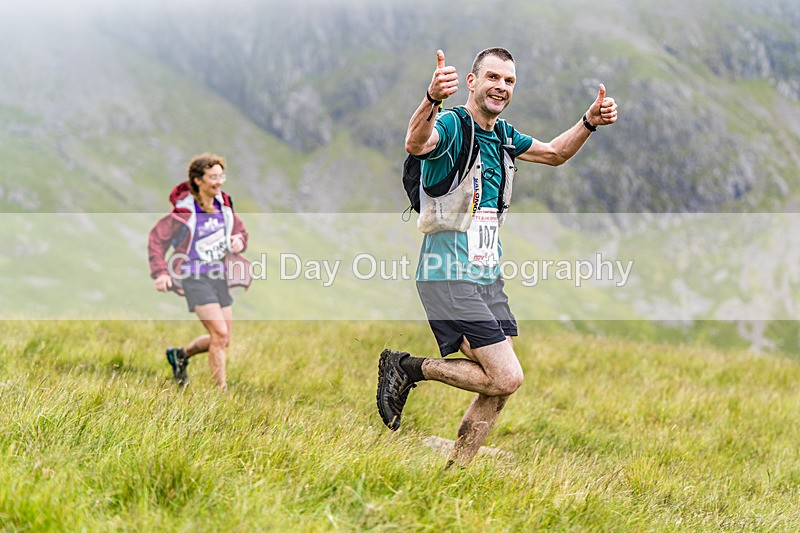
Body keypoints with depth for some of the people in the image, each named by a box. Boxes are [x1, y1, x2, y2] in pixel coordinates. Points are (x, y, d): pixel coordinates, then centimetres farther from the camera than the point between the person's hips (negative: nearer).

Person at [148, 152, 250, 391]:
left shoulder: (224, 205, 2)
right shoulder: (185, 212, -16)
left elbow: (240, 231, 16)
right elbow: (156, 238, -7)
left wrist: (239, 241, -8)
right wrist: (160, 273, -16)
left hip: (219, 276, 7)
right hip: (194, 277, -7)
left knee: (222, 340, 9)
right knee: (220, 334, -17)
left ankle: (180, 354, 35)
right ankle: (221, 389, -7)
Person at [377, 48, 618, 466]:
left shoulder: (502, 135, 12)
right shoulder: (451, 125, -13)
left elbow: (555, 153, 29)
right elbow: (416, 144, -37)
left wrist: (589, 122, 10)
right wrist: (432, 98, -57)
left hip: (488, 277, 8)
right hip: (448, 277, -8)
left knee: (498, 390, 6)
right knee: (506, 378, -15)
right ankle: (408, 368, 2)